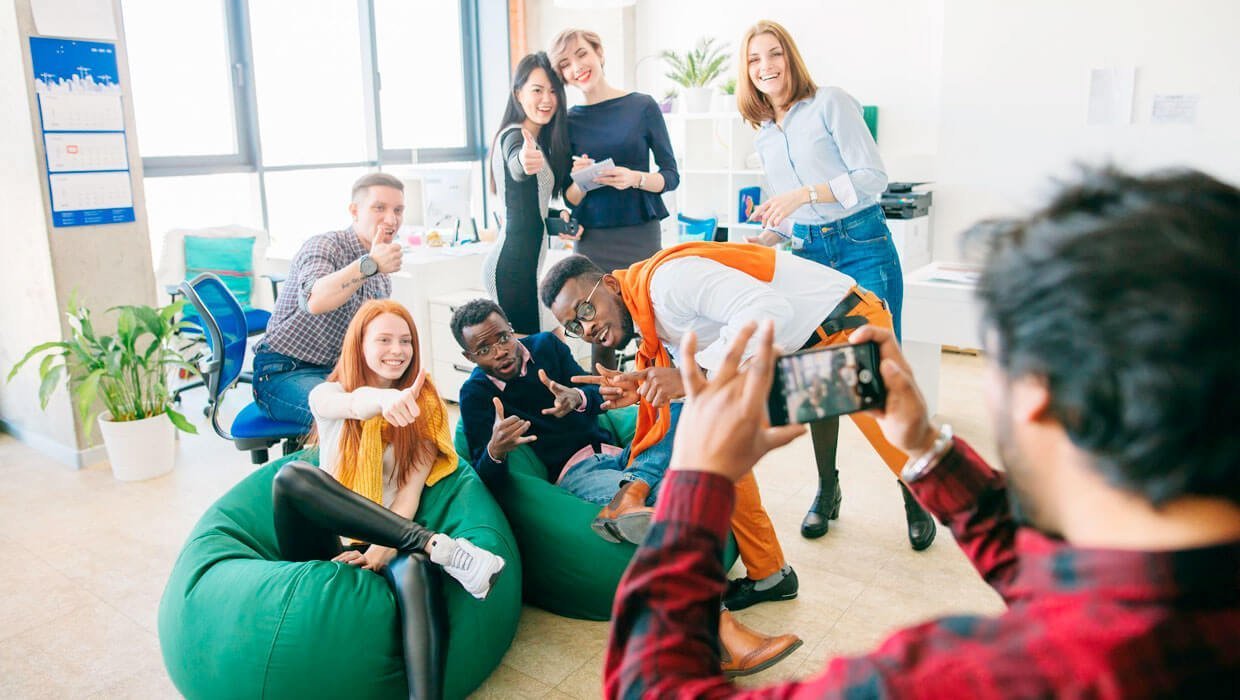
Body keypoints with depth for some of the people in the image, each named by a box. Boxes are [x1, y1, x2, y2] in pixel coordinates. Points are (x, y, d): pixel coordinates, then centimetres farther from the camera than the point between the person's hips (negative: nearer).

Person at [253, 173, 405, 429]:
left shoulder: (381, 277, 10)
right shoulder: (324, 245, -14)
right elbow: (314, 301, -38)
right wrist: (370, 264, -50)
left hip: (336, 372, 8)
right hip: (283, 372, -7)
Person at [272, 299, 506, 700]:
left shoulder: (424, 404, 7)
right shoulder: (327, 395, 5)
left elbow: (412, 487, -3)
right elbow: (354, 403, -23)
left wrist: (384, 547, -21)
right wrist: (384, 399, -47)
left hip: (387, 540, -1)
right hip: (329, 543, 1)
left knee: (414, 571, -38)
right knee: (293, 475, -31)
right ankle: (439, 547, -35)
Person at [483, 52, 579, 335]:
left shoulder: (538, 139, 17)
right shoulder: (514, 136, -13)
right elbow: (515, 168, -39)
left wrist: (559, 216, 8)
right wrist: (524, 161, -60)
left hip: (521, 263, 10)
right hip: (513, 266, -10)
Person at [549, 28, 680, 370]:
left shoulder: (643, 106, 1)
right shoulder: (570, 120, 6)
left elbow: (671, 176, 2)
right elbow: (570, 198, 8)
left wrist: (634, 178, -17)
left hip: (641, 235, -1)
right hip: (592, 240, 1)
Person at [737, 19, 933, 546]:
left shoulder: (830, 104, -5)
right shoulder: (764, 135, 14)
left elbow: (873, 176, -13)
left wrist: (804, 194, -21)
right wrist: (758, 241, 5)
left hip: (862, 247, -5)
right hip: (808, 254, 6)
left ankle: (914, 497, 7)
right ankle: (827, 490, 19)